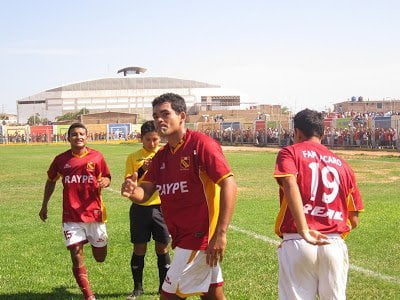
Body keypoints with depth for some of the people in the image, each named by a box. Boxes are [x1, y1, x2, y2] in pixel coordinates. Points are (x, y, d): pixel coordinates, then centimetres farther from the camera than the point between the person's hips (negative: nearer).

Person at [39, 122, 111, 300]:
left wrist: (105, 181, -16)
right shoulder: (61, 159, 1)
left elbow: (107, 178, 9)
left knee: (100, 258, 10)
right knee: (76, 256, -6)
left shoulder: (96, 157, -2)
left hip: (94, 213, 0)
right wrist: (44, 206, 20)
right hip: (71, 216, 0)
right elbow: (51, 181, 17)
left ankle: (92, 241, 46)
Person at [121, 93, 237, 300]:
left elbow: (229, 185, -20)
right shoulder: (161, 156, 10)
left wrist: (220, 234, -26)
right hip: (183, 237, 7)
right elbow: (145, 192, 6)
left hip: (199, 238, -7)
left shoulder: (201, 144, -14)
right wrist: (132, 191, -20)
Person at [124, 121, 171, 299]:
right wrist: (141, 170, -20)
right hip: (140, 208, 0)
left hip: (161, 206, 0)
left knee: (162, 248, 5)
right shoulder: (133, 158, 2)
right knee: (139, 249, 5)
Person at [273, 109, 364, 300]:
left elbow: (290, 185, -18)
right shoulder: (341, 164, 15)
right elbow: (354, 220, 14)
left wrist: (304, 232, -23)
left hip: (297, 243, -3)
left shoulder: (290, 153, 4)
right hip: (335, 244, 4)